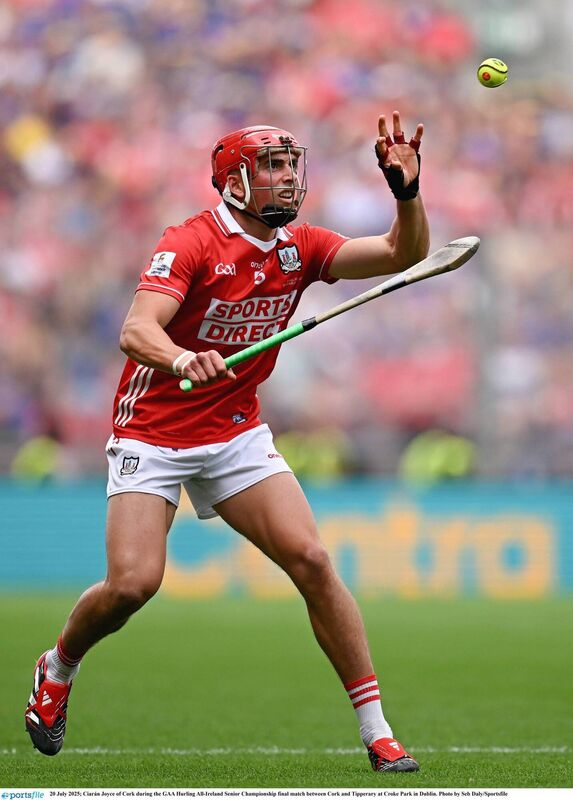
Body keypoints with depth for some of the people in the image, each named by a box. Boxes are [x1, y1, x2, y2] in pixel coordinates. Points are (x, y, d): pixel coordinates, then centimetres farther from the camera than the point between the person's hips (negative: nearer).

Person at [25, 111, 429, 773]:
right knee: (133, 582, -17)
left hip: (237, 434, 5)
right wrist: (181, 359, -52)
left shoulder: (300, 247, 1)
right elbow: (135, 332, -30)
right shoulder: (192, 242, -17)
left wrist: (406, 191, -25)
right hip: (153, 436, -5)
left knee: (311, 560, -11)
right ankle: (58, 669, 16)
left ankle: (376, 730, -6)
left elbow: (404, 254, -5)